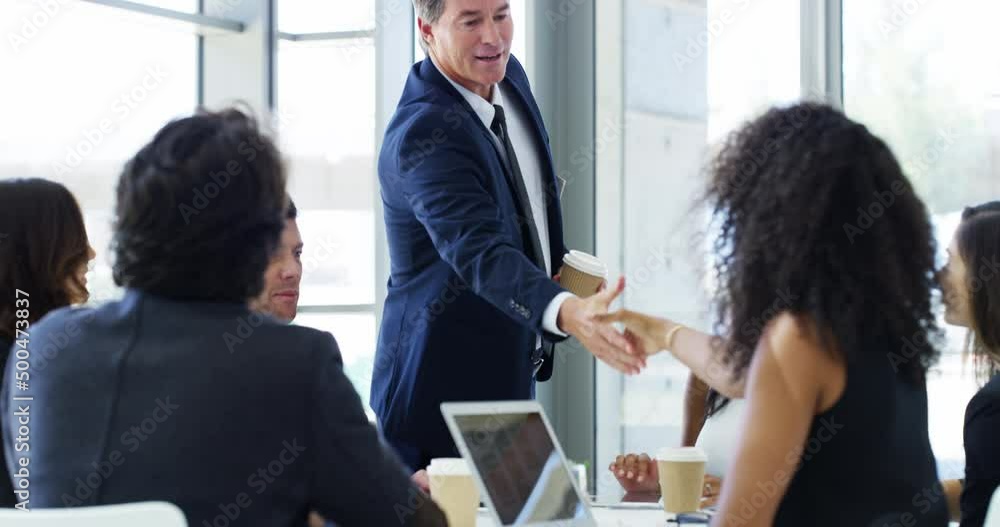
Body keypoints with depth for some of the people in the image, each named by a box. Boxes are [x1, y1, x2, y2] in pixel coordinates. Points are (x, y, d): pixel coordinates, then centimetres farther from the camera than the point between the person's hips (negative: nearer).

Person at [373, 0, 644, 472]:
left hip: (511, 372, 9)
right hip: (444, 384, -9)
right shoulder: (422, 133, -26)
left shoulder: (509, 77, 2)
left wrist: (561, 264, 2)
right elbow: (481, 251, -40)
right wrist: (567, 313, -55)